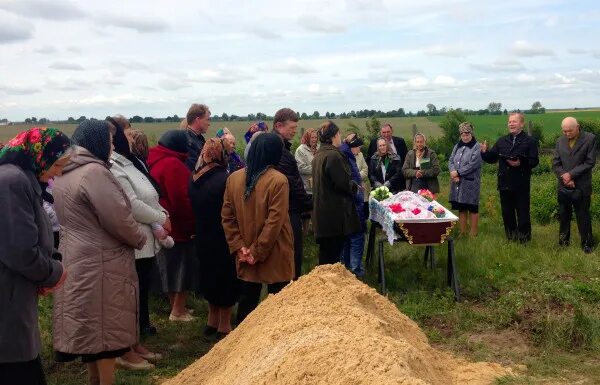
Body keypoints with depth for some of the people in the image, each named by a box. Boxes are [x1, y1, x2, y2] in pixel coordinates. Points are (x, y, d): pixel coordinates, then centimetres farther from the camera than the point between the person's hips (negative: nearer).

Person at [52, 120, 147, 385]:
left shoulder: (62, 173, 9)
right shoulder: (93, 171, -19)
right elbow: (118, 218, -20)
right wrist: (140, 239, -3)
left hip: (75, 259, 9)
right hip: (100, 262, -9)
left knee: (90, 324, 19)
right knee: (106, 327, 3)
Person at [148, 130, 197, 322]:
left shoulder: (155, 162, 8)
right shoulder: (173, 164, -21)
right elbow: (181, 200, -23)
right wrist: (192, 225, -13)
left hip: (166, 226, 9)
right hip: (180, 227, -9)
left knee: (173, 268, 18)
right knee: (183, 268, 4)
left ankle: (176, 307, 30)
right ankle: (178, 311, 13)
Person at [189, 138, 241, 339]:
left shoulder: (195, 179, 0)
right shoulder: (224, 178, -21)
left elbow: (194, 208, 9)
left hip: (203, 238, 7)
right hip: (223, 238, -7)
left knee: (211, 276, 21)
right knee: (227, 279, 7)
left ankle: (212, 321, 32)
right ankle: (224, 325, 16)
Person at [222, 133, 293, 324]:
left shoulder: (233, 178, 0)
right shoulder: (278, 180, -17)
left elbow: (227, 217, 0)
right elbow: (275, 221, -20)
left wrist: (238, 247, 0)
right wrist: (257, 251, -13)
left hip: (245, 258, 5)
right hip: (274, 257, -5)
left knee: (247, 301, 16)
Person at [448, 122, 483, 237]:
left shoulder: (477, 147, -6)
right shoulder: (457, 146, 14)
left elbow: (472, 164, -15)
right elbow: (451, 161, 8)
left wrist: (458, 173, -14)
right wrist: (453, 173, -11)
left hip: (470, 183, -6)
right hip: (457, 183, 6)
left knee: (472, 208, 1)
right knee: (461, 208, 10)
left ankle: (473, 234, 9)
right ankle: (462, 232, 19)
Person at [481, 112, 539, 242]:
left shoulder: (529, 141, -2)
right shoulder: (502, 141, 12)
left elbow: (534, 161, -11)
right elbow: (492, 158, 7)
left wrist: (521, 163, -26)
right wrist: (484, 152, -12)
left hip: (521, 185, -5)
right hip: (505, 184, 5)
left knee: (523, 214, 2)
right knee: (507, 214, 12)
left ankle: (524, 240, 13)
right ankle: (511, 239, 25)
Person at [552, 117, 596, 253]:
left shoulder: (590, 139, -7)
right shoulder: (560, 141, 5)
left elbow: (590, 162, -11)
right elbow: (555, 164, 3)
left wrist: (571, 174, -15)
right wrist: (564, 177, -11)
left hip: (581, 187, -3)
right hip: (564, 186, 3)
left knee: (583, 217, 4)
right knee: (563, 216, 13)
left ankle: (587, 244, 16)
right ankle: (563, 241, 26)